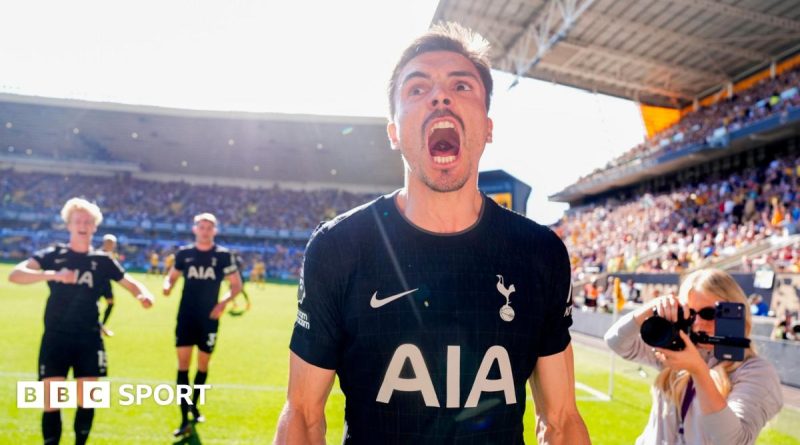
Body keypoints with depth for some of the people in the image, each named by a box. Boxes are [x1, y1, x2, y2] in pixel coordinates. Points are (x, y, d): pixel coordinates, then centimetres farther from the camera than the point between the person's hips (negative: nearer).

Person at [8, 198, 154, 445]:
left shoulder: (102, 260, 5)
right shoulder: (52, 254, 0)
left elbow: (129, 283, 12)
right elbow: (15, 274, -15)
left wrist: (144, 295, -12)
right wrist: (52, 274, -33)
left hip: (89, 339, 2)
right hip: (55, 338, -1)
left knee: (86, 402, 7)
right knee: (51, 404, -2)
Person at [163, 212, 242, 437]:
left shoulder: (223, 255, -3)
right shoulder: (184, 253, 2)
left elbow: (236, 285, 1)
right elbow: (172, 277, 13)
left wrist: (224, 302, -16)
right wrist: (167, 285, -11)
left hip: (209, 318, 0)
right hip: (186, 317, 0)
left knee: (203, 364, 12)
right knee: (183, 363, -5)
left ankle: (193, 405, 35)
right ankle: (185, 419, -1)